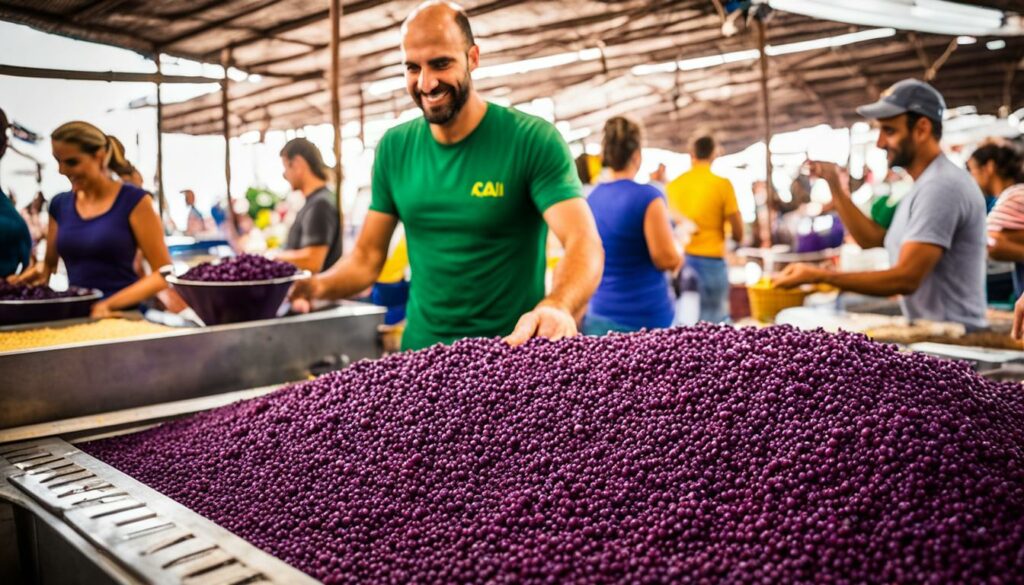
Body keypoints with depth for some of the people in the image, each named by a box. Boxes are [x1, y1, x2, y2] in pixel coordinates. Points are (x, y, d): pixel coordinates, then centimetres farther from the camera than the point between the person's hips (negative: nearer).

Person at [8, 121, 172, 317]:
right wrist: (38, 273, 3)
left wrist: (112, 303, -15)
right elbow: (50, 263, 25)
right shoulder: (60, 205, 12)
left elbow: (164, 272, -7)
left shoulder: (133, 201, -4)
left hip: (122, 315, -4)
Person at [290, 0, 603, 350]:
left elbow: (584, 244, -23)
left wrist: (556, 308, -44)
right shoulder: (394, 148, 1)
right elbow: (367, 258, 5)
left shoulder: (533, 140, -12)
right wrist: (316, 286, -16)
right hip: (421, 350, 4)